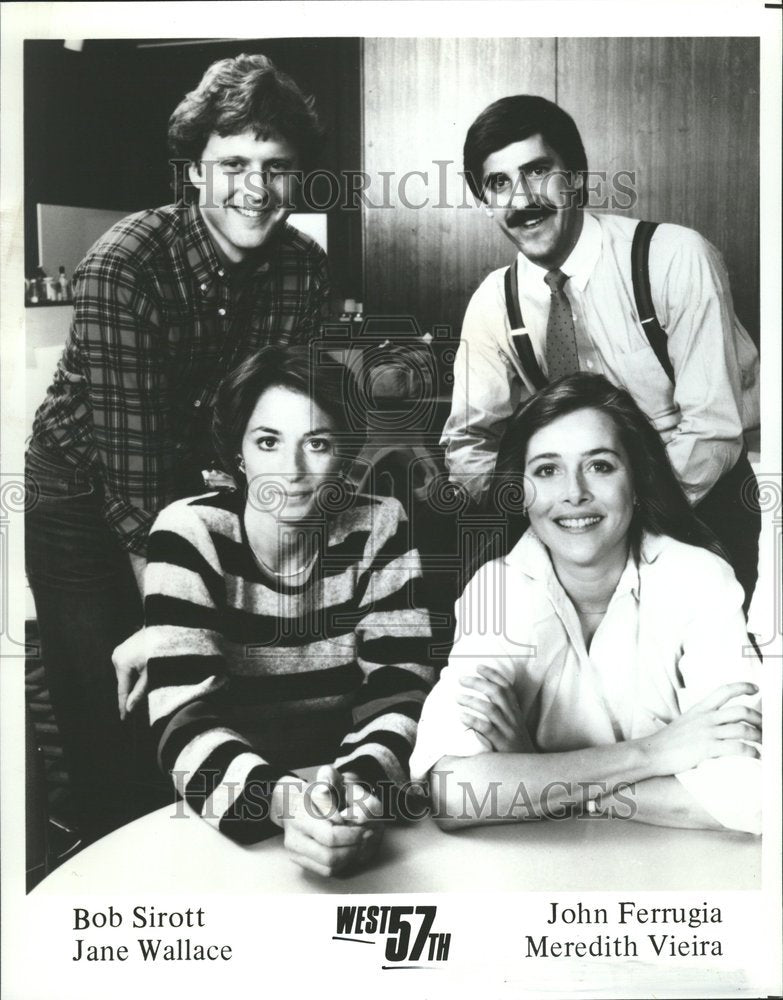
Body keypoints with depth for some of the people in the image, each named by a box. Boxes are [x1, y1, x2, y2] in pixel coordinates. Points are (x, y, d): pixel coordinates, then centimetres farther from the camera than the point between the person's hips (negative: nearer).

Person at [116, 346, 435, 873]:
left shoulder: (378, 528, -5)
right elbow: (184, 722, -19)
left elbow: (400, 693, -10)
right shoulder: (190, 534, -12)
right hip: (230, 817, 0)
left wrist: (360, 783, -30)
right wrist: (285, 800, -37)